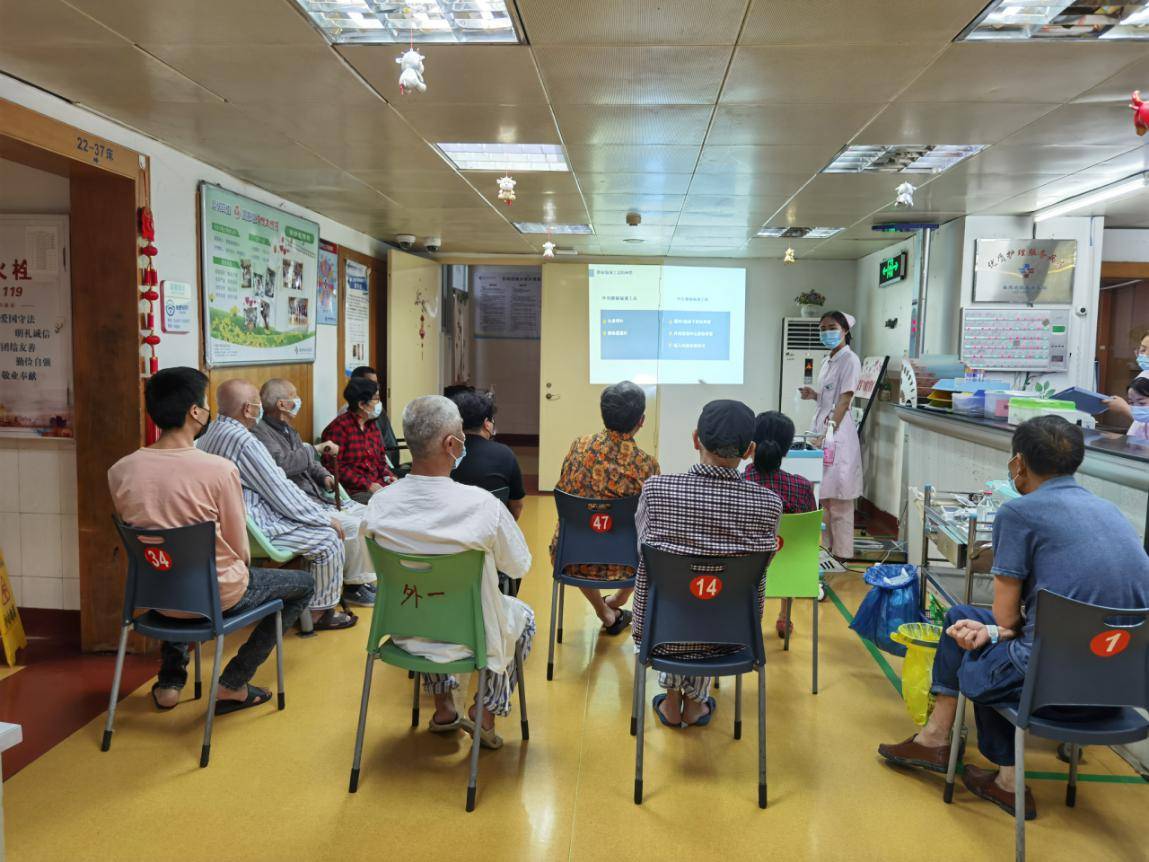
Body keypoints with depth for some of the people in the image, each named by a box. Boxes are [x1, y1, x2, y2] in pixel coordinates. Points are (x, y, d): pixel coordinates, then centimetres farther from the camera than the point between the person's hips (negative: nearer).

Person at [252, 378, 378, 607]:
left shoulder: (288, 431, 20)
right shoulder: (260, 433, -12)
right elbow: (283, 463, -30)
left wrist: (325, 477, 7)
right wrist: (316, 449, -18)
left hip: (318, 495, 10)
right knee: (351, 526, -23)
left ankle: (364, 578, 4)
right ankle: (354, 587, -5)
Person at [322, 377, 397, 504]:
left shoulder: (372, 424, 13)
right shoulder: (339, 426, -8)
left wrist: (389, 476, 0)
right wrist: (368, 485, -18)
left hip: (378, 483, 7)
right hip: (353, 491, -7)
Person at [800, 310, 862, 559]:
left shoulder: (849, 359, -9)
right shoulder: (829, 361, 16)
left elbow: (844, 400, -16)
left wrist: (829, 432, -22)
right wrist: (814, 395, 4)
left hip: (838, 434, -8)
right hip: (823, 429, 8)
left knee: (838, 499, -4)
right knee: (825, 496, 11)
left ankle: (842, 554, 3)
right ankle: (829, 547, 19)